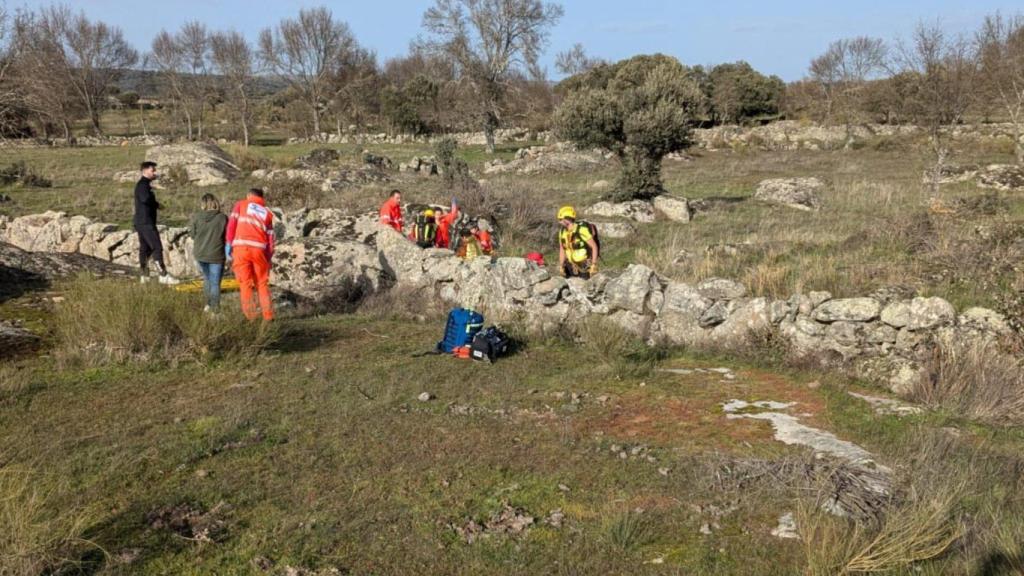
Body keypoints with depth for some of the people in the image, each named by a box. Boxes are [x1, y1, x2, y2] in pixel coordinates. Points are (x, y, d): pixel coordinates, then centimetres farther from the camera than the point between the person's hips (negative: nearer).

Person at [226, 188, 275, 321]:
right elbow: (270, 236, 13)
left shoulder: (241, 204, 16)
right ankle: (268, 315, 10)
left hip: (241, 247, -2)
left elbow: (232, 223, 2)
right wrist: (269, 257, 14)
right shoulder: (267, 213, 20)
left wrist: (229, 243, 0)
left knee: (245, 283, 3)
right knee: (262, 283, 11)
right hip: (259, 249, 2)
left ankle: (251, 316, -1)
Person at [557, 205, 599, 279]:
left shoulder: (582, 229, -21)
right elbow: (562, 249, 11)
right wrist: (561, 266, 8)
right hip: (572, 266, 6)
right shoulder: (562, 232, -1)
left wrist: (593, 265, -19)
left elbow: (594, 247, -17)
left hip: (585, 267, -6)